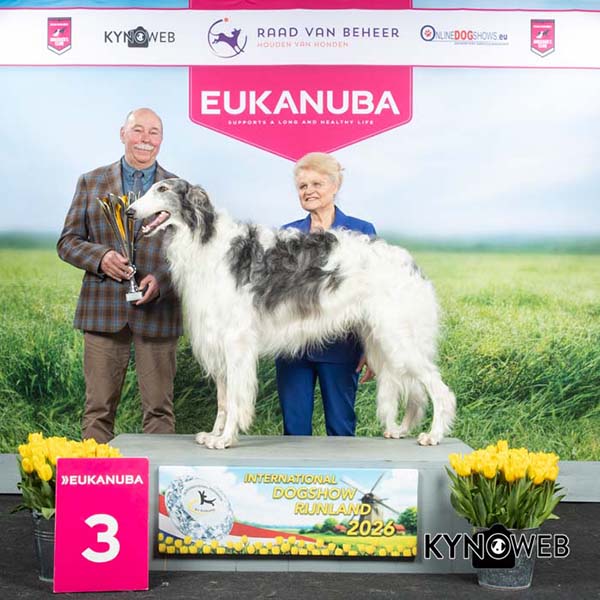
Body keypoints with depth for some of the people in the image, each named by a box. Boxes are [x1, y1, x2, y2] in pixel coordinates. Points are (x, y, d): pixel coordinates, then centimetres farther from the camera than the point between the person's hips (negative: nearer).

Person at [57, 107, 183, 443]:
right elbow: (68, 241, 8)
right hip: (103, 311, 0)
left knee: (159, 408, 5)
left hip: (157, 312, 0)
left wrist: (161, 281, -11)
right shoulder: (91, 183, 10)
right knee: (99, 408, 4)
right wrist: (100, 257, -12)